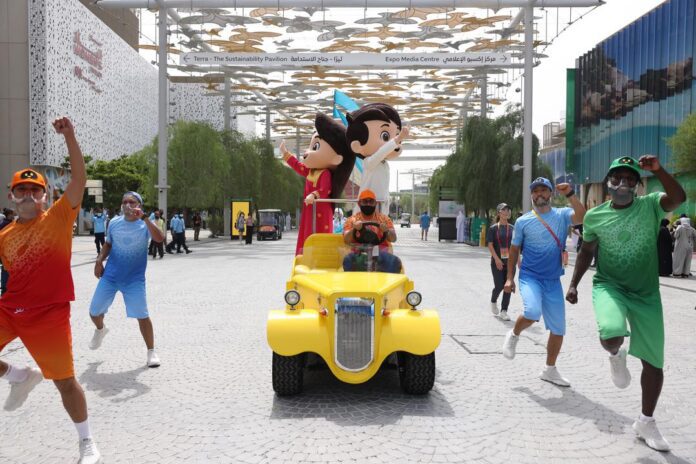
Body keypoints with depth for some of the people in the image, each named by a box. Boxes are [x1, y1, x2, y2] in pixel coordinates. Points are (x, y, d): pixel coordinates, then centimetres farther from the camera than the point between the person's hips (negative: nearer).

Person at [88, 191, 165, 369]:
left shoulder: (144, 225, -10)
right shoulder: (114, 223, 2)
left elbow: (159, 238, -32)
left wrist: (144, 217, -39)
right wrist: (99, 261, 1)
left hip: (135, 279, -4)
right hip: (110, 276, 4)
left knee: (142, 315, -9)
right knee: (94, 312, 10)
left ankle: (151, 352, 8)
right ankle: (100, 330, 46)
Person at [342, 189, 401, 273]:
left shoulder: (384, 218, 16)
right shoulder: (352, 220, 14)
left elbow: (393, 239, 4)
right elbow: (346, 240, 0)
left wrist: (386, 231, -19)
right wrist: (354, 229, -20)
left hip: (380, 252, 1)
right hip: (359, 253, -1)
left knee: (395, 262, -30)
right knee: (348, 261, -34)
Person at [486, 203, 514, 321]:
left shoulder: (512, 229, 7)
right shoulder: (493, 228, -3)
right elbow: (490, 245, -6)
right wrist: (496, 259, -16)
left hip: (510, 261, 3)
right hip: (497, 261, -3)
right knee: (499, 285, -4)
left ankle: (504, 311, 10)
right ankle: (493, 301, 28)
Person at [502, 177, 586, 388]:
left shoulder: (562, 215, 3)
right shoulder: (523, 221, 2)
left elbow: (581, 217, -18)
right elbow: (514, 250, 8)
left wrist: (570, 195, -28)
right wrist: (509, 278, 5)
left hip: (553, 280, 2)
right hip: (530, 277, -2)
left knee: (558, 328, 7)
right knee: (532, 312, -29)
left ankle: (550, 370, 26)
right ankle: (514, 335, 3)